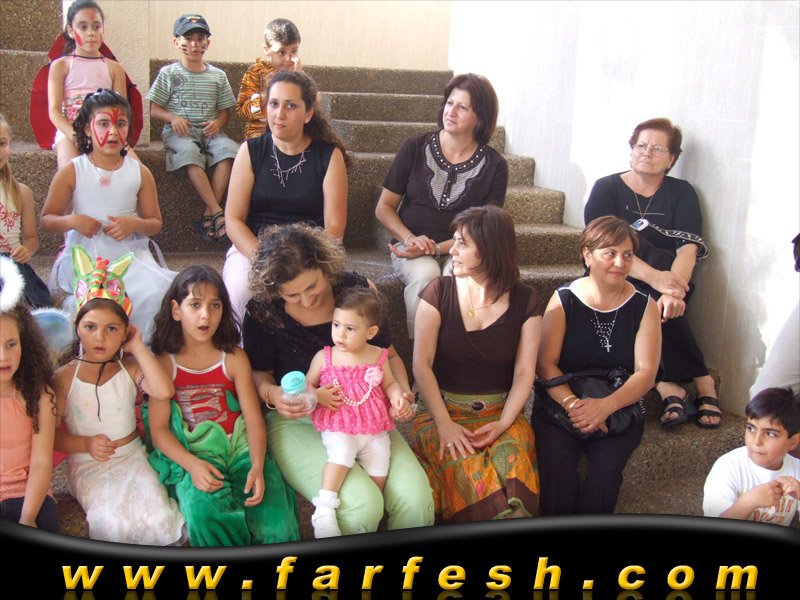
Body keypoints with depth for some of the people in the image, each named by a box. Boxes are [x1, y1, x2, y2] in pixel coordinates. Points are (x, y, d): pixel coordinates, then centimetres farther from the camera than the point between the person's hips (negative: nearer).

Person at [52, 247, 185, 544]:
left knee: (158, 518, -23)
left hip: (131, 456, 1)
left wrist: (138, 347, -14)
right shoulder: (65, 377, -2)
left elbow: (164, 390, -21)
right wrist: (85, 444, -16)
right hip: (88, 465, -1)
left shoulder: (129, 368, 1)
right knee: (112, 521, -27)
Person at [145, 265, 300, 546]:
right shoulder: (164, 363, 4)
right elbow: (158, 428, -2)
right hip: (190, 454, -1)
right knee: (204, 514, -33)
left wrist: (257, 468, -17)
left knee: (273, 521, -24)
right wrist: (192, 464, -19)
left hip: (239, 448, 1)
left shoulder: (234, 358, 7)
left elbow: (254, 420, 0)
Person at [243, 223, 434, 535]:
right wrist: (273, 395, -16)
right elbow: (258, 375, 7)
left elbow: (389, 356, 11)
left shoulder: (357, 290, -2)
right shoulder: (262, 312, -7)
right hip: (298, 422, -2)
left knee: (416, 499, -22)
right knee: (360, 506, -28)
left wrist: (402, 393, -8)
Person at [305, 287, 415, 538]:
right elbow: (307, 384, 10)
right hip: (338, 427, -2)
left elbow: (389, 383, 18)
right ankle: (324, 510, -30)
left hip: (374, 426, 3)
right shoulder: (324, 357, 3)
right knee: (341, 453, -32)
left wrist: (398, 397, -3)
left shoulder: (377, 356, 7)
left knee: (379, 474, -8)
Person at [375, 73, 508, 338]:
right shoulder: (415, 148, 4)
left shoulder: (494, 165, 2)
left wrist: (437, 248, -15)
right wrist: (410, 239, -11)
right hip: (410, 246, 0)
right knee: (425, 275, -34)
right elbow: (384, 208, 8)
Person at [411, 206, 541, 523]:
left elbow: (524, 373, 0)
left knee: (512, 461, -31)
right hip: (441, 410, -1)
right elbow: (422, 363, -5)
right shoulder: (439, 292, 0)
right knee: (465, 469, -32)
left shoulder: (524, 300, 3)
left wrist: (502, 424, -16)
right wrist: (444, 424, -15)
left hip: (500, 412, 1)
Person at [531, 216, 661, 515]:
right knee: (557, 465, -27)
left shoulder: (644, 307, 6)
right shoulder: (564, 300, 3)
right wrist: (573, 404, -21)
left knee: (606, 467, -28)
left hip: (618, 411, 1)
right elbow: (546, 364, -3)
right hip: (560, 406, 0)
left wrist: (605, 406, -20)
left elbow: (646, 373, -2)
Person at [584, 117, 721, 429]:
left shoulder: (682, 193, 7)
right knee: (649, 301, -33)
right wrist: (654, 276, -32)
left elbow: (688, 250, -11)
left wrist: (674, 290, -33)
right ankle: (702, 383, -28)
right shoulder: (607, 188, 3)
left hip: (665, 281, 1)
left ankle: (670, 387, -31)